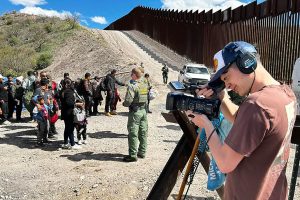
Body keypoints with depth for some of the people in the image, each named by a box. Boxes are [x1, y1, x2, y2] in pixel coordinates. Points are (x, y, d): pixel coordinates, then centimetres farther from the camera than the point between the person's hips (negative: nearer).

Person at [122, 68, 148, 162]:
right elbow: (148, 97, 10)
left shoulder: (132, 86, -16)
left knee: (133, 134, -1)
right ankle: (142, 152, 24)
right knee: (143, 132, 14)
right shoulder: (145, 85, 7)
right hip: (143, 110, 8)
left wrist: (124, 104, -1)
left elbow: (128, 100, -20)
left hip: (135, 112, -7)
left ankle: (133, 155, 3)